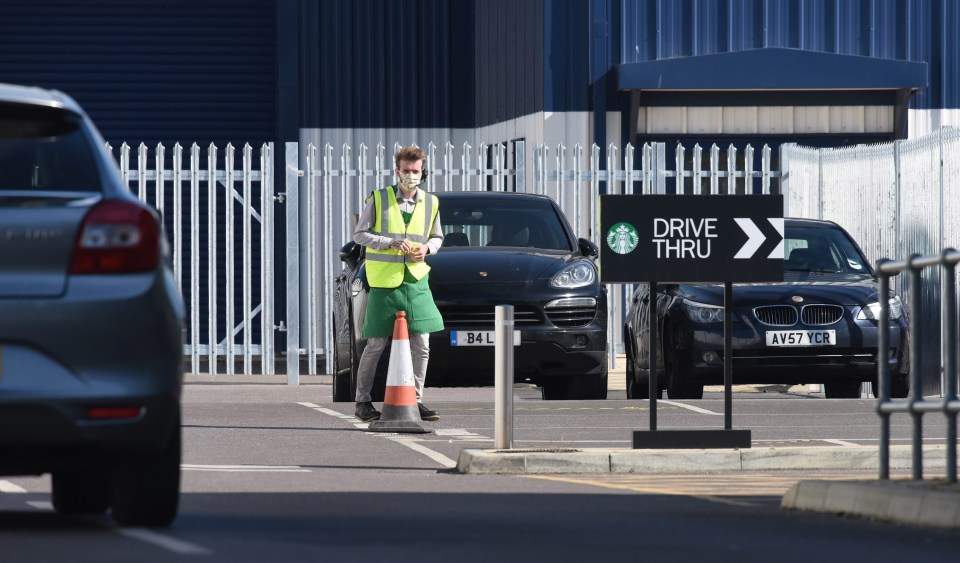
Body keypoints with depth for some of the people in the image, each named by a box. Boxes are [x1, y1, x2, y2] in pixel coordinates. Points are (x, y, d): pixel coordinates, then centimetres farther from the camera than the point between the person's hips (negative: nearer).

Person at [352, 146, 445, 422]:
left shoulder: (430, 203, 9)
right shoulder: (378, 199, -1)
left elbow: (437, 237, 20)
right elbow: (359, 234, -1)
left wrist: (427, 247, -4)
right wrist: (391, 244, -13)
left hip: (416, 281, 3)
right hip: (384, 282, -3)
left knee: (421, 345, -1)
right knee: (376, 345, 0)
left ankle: (416, 400, 8)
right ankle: (363, 401, 9)